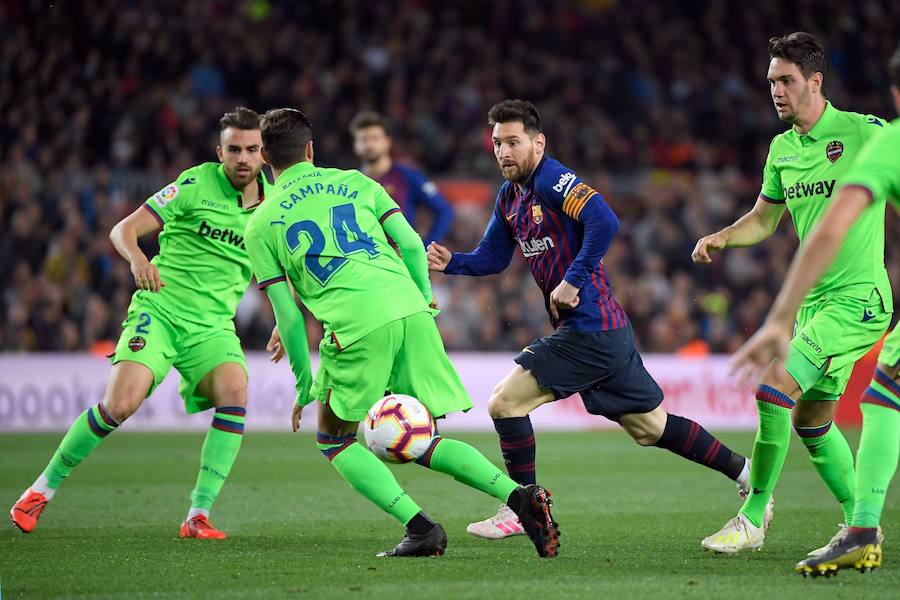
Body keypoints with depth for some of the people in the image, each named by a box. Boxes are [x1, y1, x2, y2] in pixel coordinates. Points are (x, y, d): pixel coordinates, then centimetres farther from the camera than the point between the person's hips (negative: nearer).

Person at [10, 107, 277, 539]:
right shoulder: (197, 184, -8)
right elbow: (123, 230, -9)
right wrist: (137, 258, -31)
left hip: (212, 326, 3)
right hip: (159, 309, -3)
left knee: (235, 394, -26)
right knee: (121, 403, -21)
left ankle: (198, 515, -18)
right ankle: (44, 488, 0)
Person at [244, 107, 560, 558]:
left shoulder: (260, 224, 12)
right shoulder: (354, 182, 20)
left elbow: (287, 315, 11)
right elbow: (411, 245, 11)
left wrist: (305, 387, 18)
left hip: (356, 326, -4)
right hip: (409, 309, 4)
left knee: (333, 437, 16)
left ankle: (420, 527, -3)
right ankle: (518, 494, -4)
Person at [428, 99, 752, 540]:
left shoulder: (553, 181, -14)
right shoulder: (510, 196, 14)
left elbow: (604, 222, -28)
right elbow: (493, 257, 22)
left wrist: (573, 281, -25)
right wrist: (451, 262, 3)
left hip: (588, 329, -10)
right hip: (607, 332, 10)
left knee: (504, 403, -7)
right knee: (651, 426, 16)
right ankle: (745, 473, 23)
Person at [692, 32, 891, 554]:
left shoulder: (864, 132, -11)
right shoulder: (782, 150, 11)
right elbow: (764, 219, 21)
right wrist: (721, 238, 4)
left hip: (858, 297, -8)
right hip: (814, 298, 8)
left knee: (775, 388, -18)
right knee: (810, 418, 11)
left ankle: (753, 519, -10)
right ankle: (859, 523, 26)